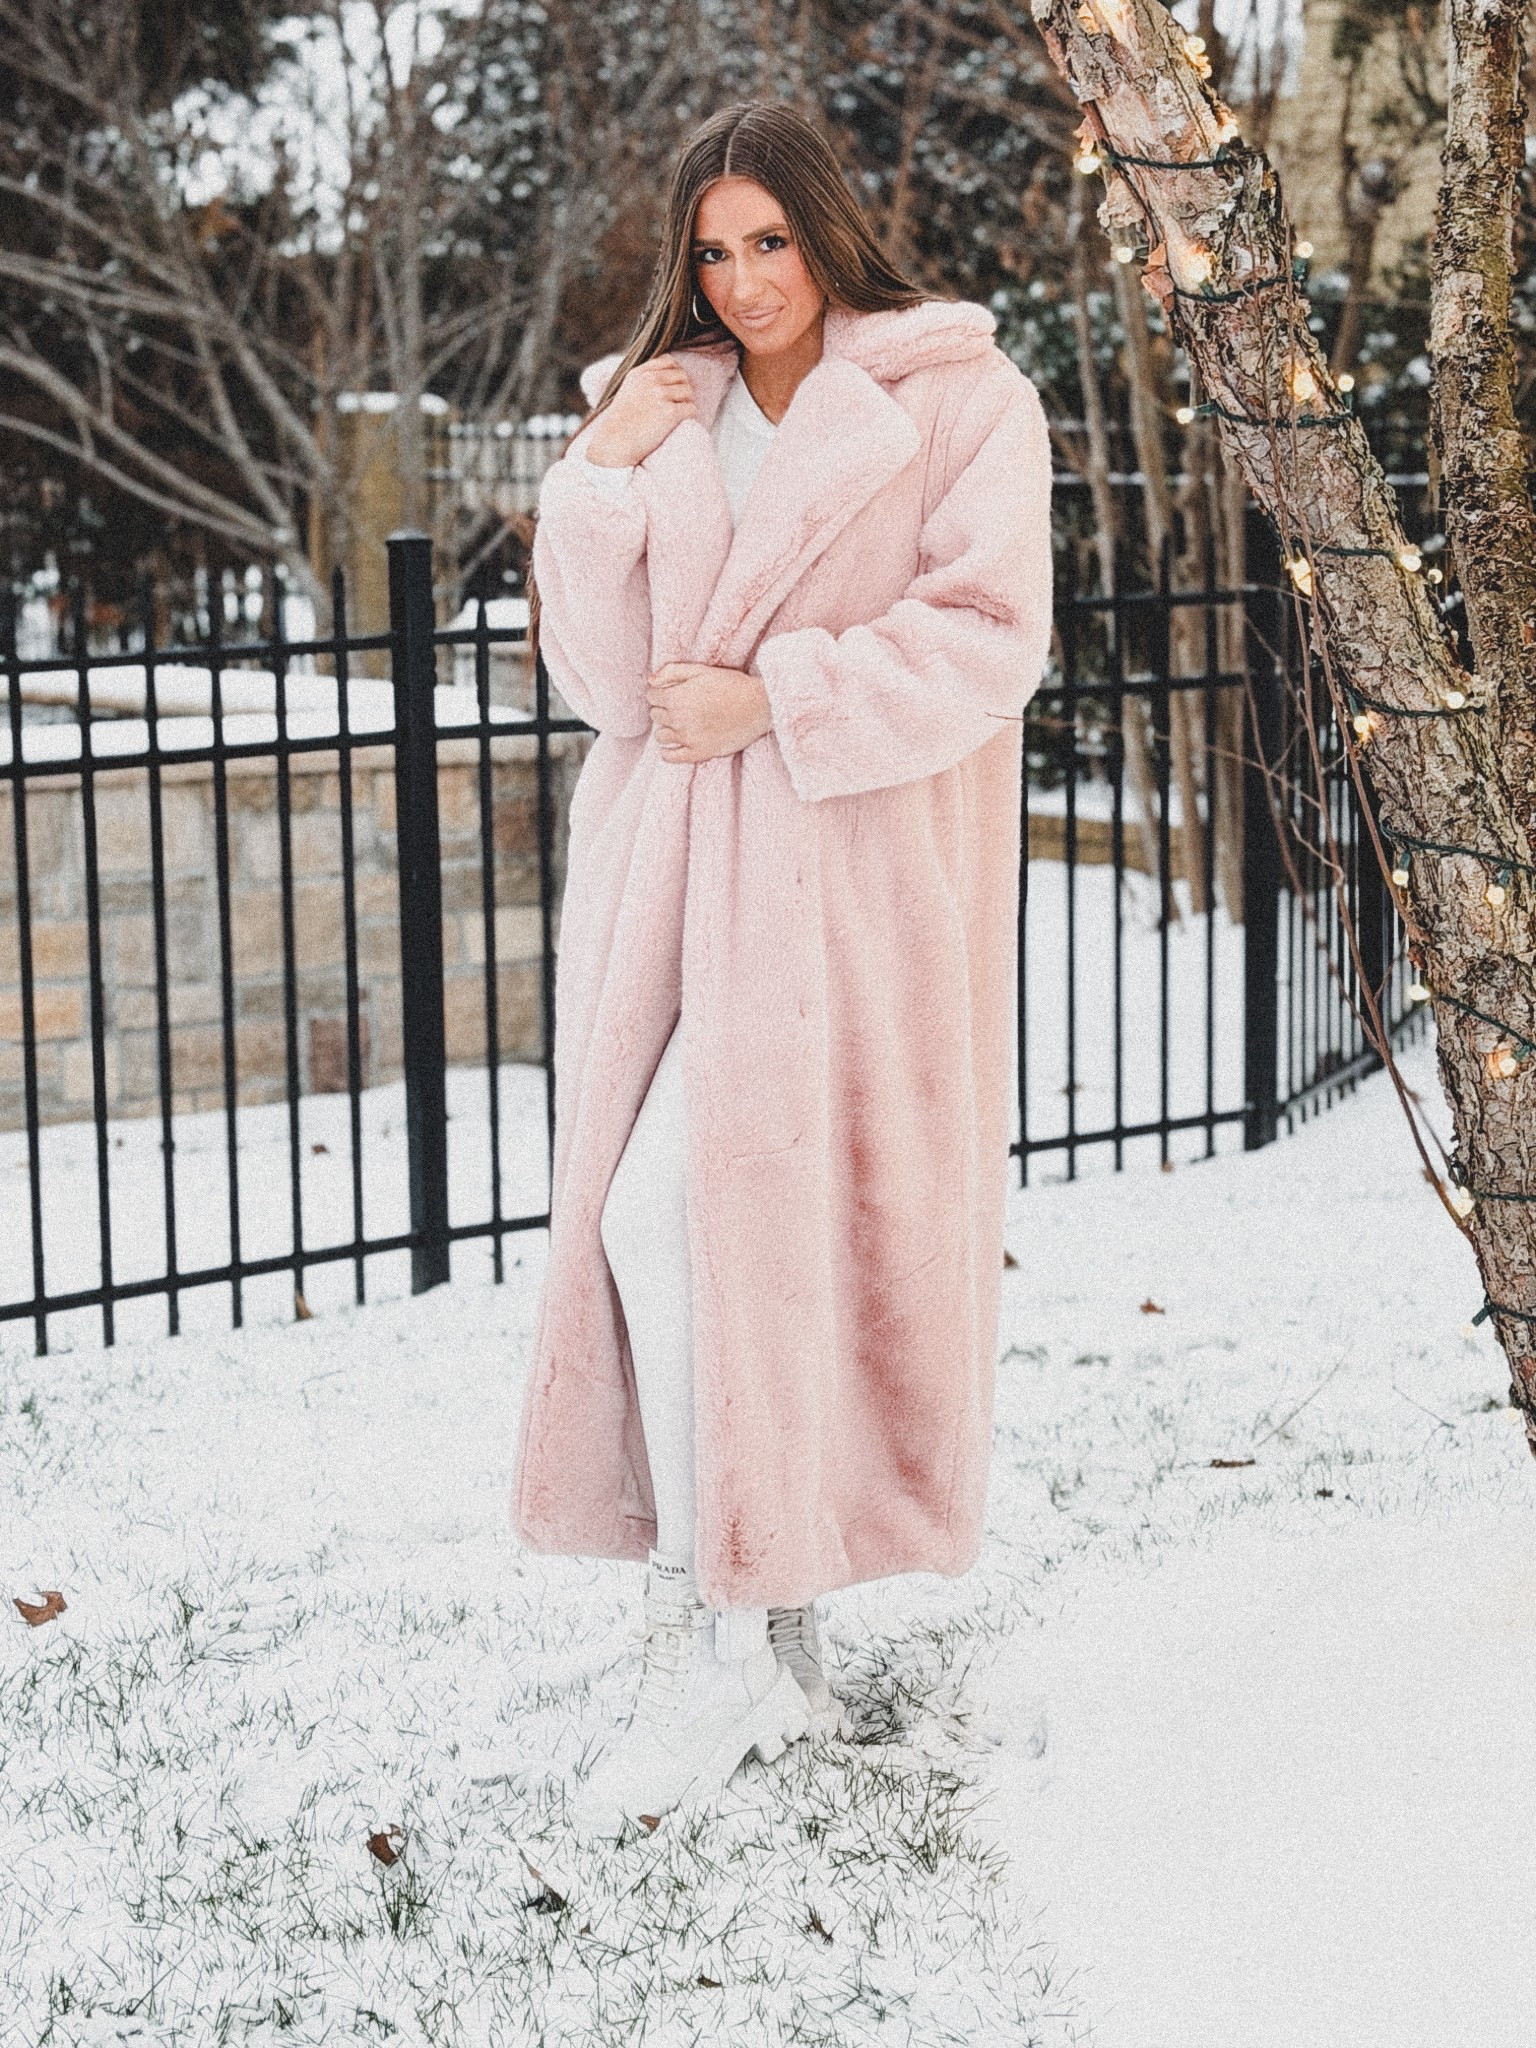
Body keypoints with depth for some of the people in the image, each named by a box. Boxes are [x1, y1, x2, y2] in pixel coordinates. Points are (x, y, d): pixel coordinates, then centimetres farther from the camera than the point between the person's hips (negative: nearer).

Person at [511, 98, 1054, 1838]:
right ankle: (776, 1646, 15)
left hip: (851, 880, -5)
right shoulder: (655, 418, 15)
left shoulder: (957, 402, 2)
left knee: (674, 1209, -18)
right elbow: (600, 676, 7)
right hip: (676, 882, 5)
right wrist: (600, 480, -5)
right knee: (713, 1236, 4)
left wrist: (776, 697, -15)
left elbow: (987, 637, -9)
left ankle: (708, 1644, -10)